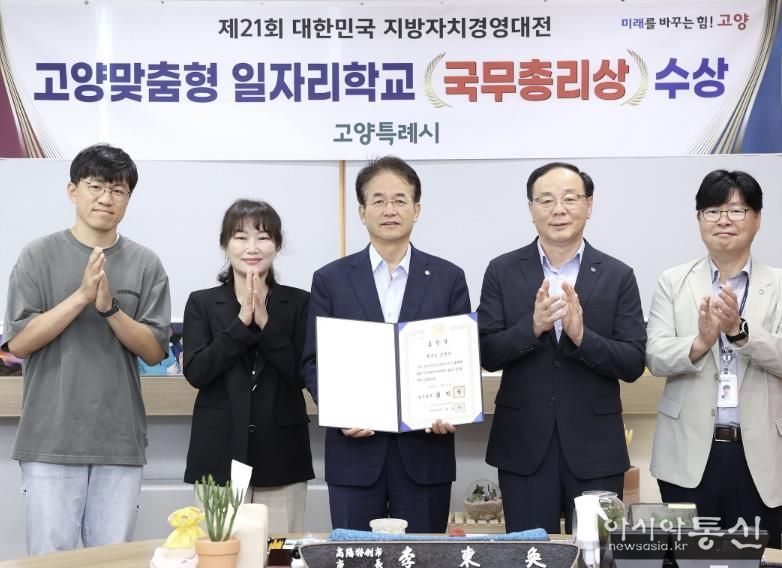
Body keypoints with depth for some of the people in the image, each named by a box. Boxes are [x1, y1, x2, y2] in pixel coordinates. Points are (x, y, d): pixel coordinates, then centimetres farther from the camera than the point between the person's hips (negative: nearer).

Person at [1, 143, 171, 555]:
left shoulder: (145, 264, 4)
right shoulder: (39, 256, 0)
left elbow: (154, 350, 0)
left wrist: (110, 306, -15)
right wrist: (82, 296, -15)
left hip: (120, 441, 2)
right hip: (51, 439, -1)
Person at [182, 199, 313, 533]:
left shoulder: (298, 303, 6)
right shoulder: (202, 303, 7)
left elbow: (302, 375, -4)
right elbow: (195, 372, -6)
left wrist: (265, 321, -12)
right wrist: (242, 322, -12)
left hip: (280, 456, 0)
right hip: (220, 454, 0)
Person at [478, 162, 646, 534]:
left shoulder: (617, 276, 0)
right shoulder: (503, 272, 1)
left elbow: (634, 364, -5)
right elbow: (486, 355, -3)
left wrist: (581, 335, -21)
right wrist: (532, 326, -21)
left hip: (594, 447, 0)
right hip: (524, 446, 0)